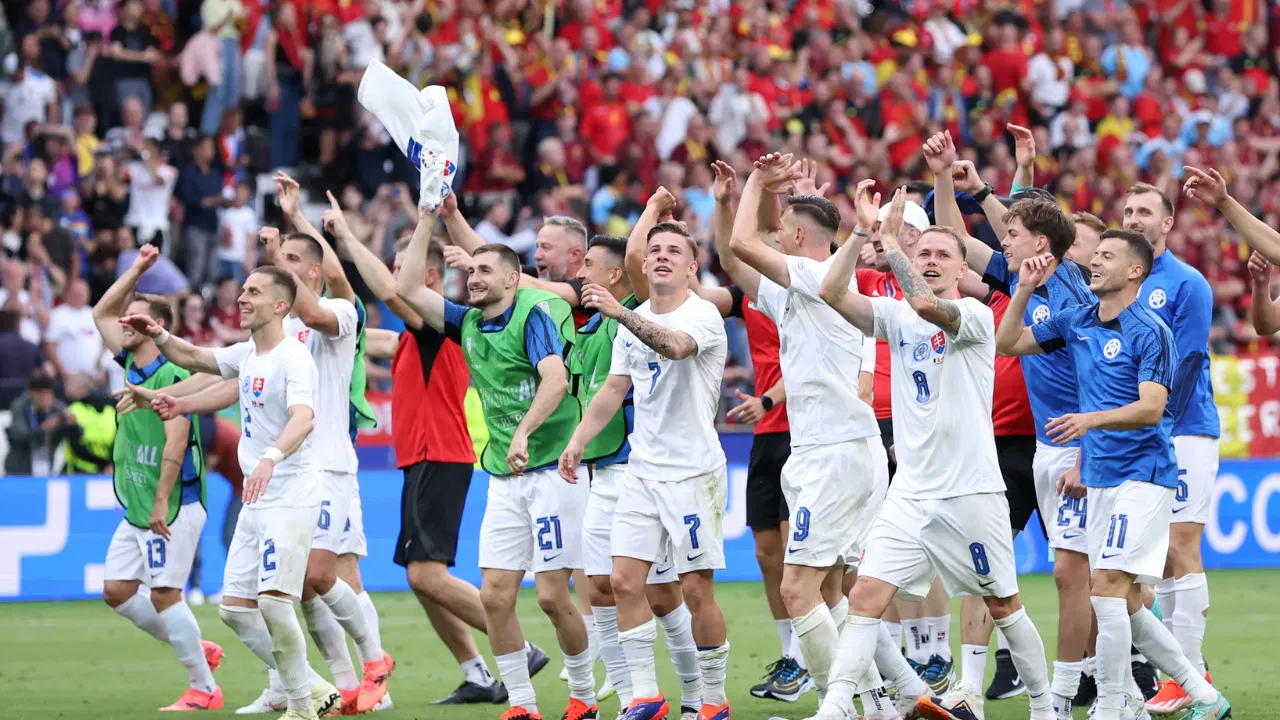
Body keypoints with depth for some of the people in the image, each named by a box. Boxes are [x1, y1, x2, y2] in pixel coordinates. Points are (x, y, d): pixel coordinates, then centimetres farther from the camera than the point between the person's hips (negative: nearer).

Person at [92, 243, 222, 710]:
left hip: (172, 508, -9)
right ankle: (198, 650, 19)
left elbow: (175, 442, -20)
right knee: (117, 591, 7)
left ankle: (205, 689, -2)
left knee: (163, 594, -10)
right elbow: (102, 314, 25)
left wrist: (162, 504, -23)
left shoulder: (171, 376, -13)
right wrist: (137, 269, 18)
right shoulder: (131, 367, 12)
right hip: (136, 510, 9)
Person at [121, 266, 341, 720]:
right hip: (256, 502, 9)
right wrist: (158, 335, 9)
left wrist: (270, 457, -50)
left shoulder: (293, 358, -16)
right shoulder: (246, 355, 11)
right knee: (235, 607, 7)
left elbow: (303, 418, -33)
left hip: (292, 498, -9)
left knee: (273, 600, -21)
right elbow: (192, 358, 28)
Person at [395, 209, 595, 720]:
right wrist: (426, 220, 9)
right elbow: (407, 289, 12)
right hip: (504, 479, 7)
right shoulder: (469, 324, 12)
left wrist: (524, 432, -35)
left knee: (552, 595, -7)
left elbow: (555, 379, -21)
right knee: (495, 594, -2)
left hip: (551, 468, -7)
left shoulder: (535, 313, -8)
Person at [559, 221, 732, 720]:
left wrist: (620, 313, -45)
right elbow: (615, 388, 20)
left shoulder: (702, 315, -11)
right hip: (642, 469, 7)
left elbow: (674, 345, -33)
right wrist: (578, 441, 11)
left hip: (694, 472, -7)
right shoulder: (632, 322, 12)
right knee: (624, 581, -2)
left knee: (697, 589, -5)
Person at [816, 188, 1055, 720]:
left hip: (972, 491, -4)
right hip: (911, 492, 4)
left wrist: (889, 239, -22)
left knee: (1003, 605, 7)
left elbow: (926, 303, -29)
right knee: (867, 596, -9)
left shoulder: (975, 315, -8)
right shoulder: (895, 315, 7)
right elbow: (833, 292, -5)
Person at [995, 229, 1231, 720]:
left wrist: (1092, 419, -35)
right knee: (1125, 605, 9)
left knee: (1107, 585, -18)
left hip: (1141, 474, -8)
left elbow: (1152, 407, -21)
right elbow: (1008, 344, 17)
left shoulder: (1149, 331, -12)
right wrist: (1024, 290, 4)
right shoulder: (1075, 324, 10)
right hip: (1099, 478, 8)